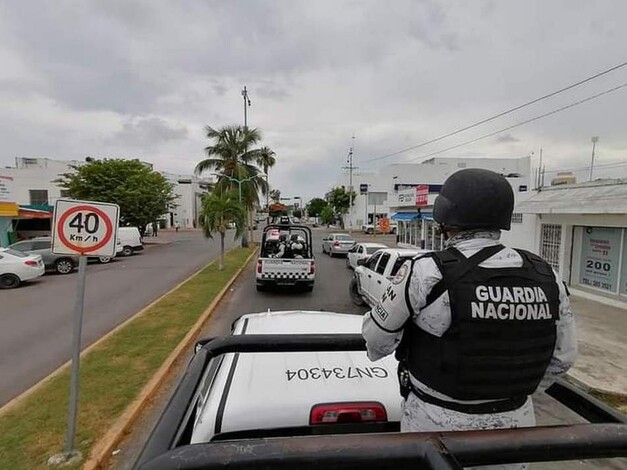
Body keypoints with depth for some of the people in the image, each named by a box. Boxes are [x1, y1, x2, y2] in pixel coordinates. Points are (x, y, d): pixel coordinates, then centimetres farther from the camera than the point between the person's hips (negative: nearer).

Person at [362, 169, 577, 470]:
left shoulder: (427, 273, -24)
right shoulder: (546, 278, -6)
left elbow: (378, 337, -12)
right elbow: (562, 356, 4)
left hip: (440, 424, -4)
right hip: (515, 422, 5)